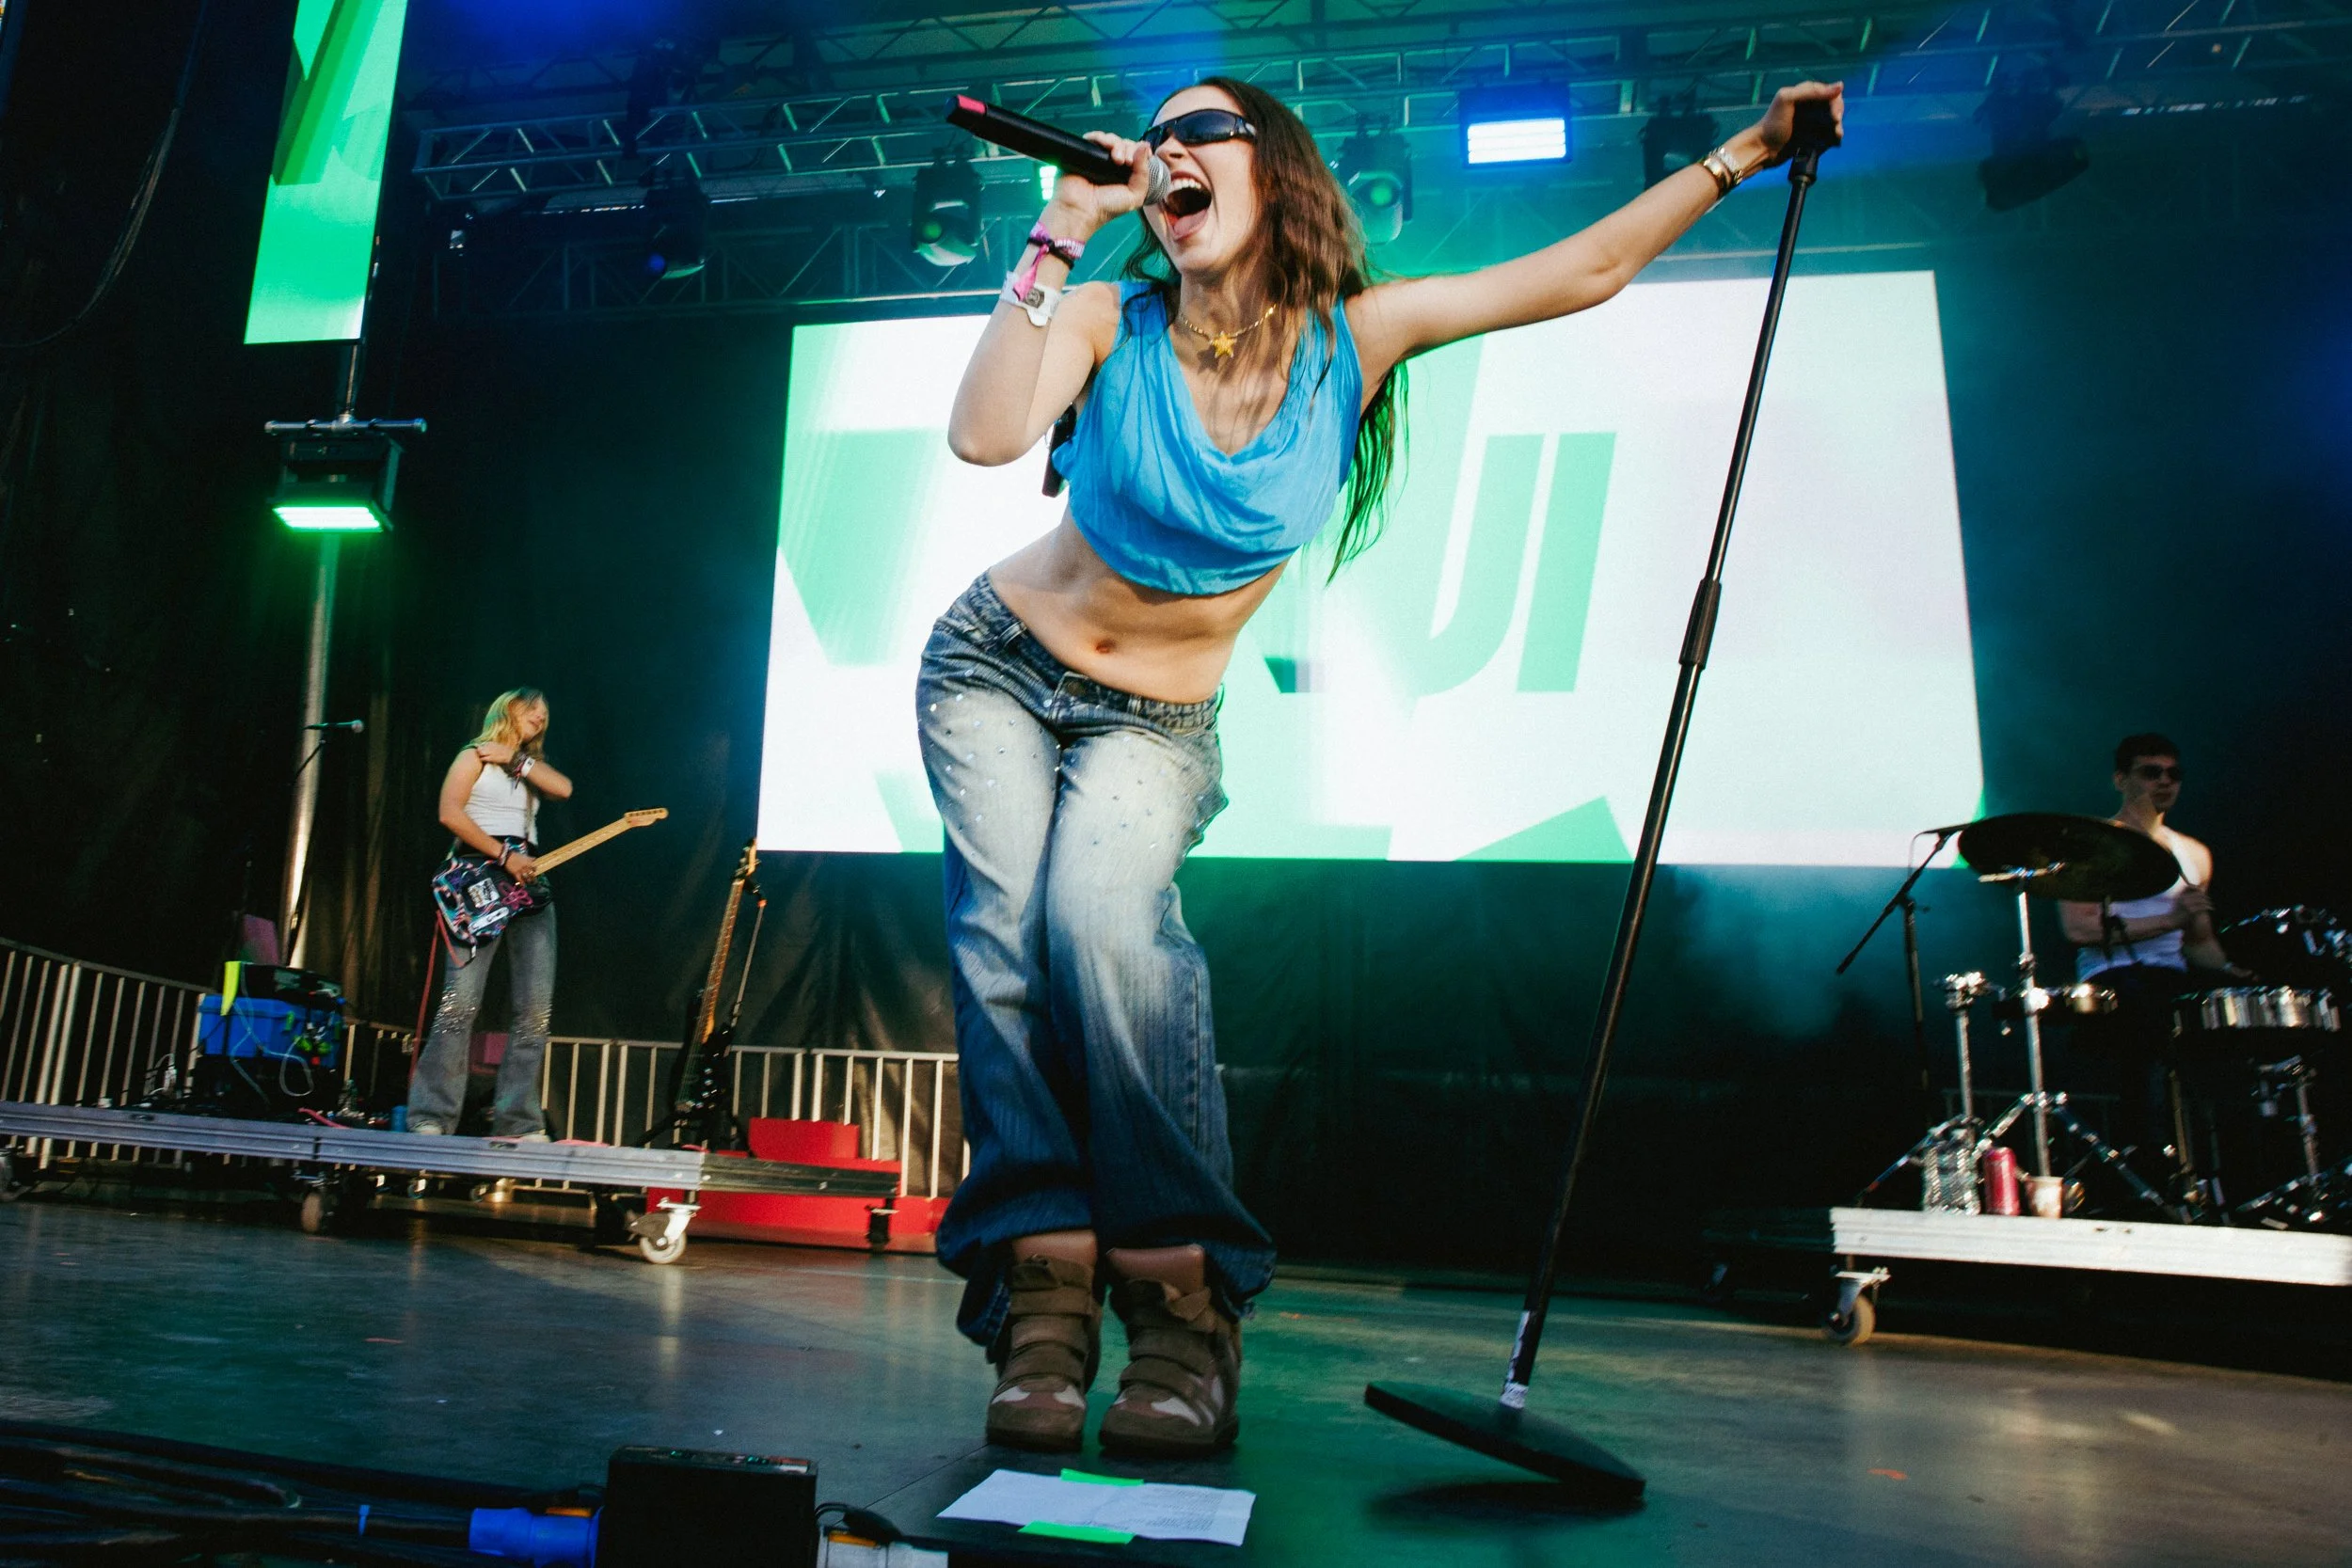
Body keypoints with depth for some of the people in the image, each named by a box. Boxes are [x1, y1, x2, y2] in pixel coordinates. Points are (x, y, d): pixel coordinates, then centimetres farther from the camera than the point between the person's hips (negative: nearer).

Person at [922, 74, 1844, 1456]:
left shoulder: (1352, 337, -6)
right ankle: (1043, 1299, -22)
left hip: (1158, 723, -1)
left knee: (1103, 916, -31)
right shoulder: (1110, 322, -9)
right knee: (1009, 922, -27)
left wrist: (1745, 151, 1)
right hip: (997, 670, 1)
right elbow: (986, 434, -28)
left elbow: (1586, 271, -1)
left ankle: (1182, 1304, -23)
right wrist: (1063, 231, -24)